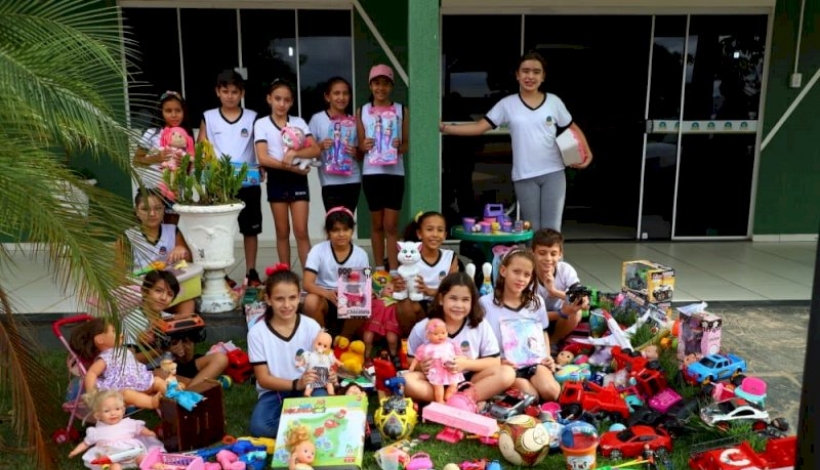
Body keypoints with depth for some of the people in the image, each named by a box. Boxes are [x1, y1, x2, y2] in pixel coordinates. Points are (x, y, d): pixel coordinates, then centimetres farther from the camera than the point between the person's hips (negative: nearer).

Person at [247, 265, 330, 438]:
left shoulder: (311, 326, -6)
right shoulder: (257, 332, -8)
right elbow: (263, 379, -8)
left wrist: (327, 375, -25)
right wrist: (296, 384, -24)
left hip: (307, 389, 0)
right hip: (274, 392, 1)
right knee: (259, 427, -30)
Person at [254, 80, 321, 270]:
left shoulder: (299, 122, 6)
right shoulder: (261, 124, 0)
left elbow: (316, 150, -3)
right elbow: (263, 158, -11)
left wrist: (294, 153, -19)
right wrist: (290, 167, -17)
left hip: (298, 179, 1)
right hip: (277, 179, 0)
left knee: (301, 231, -2)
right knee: (282, 232, 8)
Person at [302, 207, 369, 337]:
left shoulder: (360, 254, -4)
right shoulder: (318, 250, -10)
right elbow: (307, 284, -18)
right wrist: (328, 293, -38)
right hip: (324, 298, -1)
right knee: (311, 301, -34)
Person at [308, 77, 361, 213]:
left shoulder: (354, 121, 7)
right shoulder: (318, 119, -1)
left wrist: (355, 152, -8)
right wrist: (321, 146, -17)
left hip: (353, 180, 3)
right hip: (330, 182, -3)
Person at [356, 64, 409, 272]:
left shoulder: (402, 110, 4)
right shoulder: (362, 112, 6)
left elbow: (407, 144, 6)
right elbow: (360, 144, 9)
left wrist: (399, 146, -16)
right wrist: (364, 146, -13)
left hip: (394, 172, -1)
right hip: (371, 172, 1)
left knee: (391, 225, -2)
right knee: (377, 224, 9)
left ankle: (394, 271, 3)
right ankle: (379, 268, 19)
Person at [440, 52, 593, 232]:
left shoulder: (554, 102, 5)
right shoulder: (507, 104, 2)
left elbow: (573, 129, 14)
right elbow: (479, 127, -2)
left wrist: (587, 152, -4)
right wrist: (444, 128, -12)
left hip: (553, 173, 1)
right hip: (524, 176, 0)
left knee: (551, 230, 1)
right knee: (532, 230, 8)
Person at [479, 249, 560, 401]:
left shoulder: (536, 301, 11)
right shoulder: (487, 303, -4)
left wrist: (548, 357, 7)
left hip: (536, 361, 3)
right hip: (509, 365, -3)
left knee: (550, 392, -23)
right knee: (529, 394, -26)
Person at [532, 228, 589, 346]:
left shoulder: (566, 270, -22)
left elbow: (584, 301, -32)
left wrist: (555, 291, -47)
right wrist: (562, 312, -45)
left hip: (556, 320, 2)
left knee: (575, 313, -28)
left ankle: (552, 342, -1)